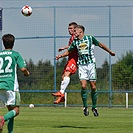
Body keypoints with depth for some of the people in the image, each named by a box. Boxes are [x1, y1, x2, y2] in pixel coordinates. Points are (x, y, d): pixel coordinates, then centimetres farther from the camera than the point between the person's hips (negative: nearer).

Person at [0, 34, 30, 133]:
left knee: (10, 109, 14)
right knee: (15, 110, -2)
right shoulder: (16, 54, 3)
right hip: (11, 85, -4)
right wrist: (27, 72, 16)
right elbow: (23, 68, -5)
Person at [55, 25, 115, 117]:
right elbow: (68, 51, 17)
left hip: (91, 64, -2)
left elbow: (100, 45, 10)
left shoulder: (90, 38, -1)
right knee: (83, 86, -12)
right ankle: (85, 106, 0)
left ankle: (94, 107, 12)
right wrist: (61, 55, 0)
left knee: (93, 87, -1)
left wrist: (110, 51, 17)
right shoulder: (75, 42, 8)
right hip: (81, 65, 2)